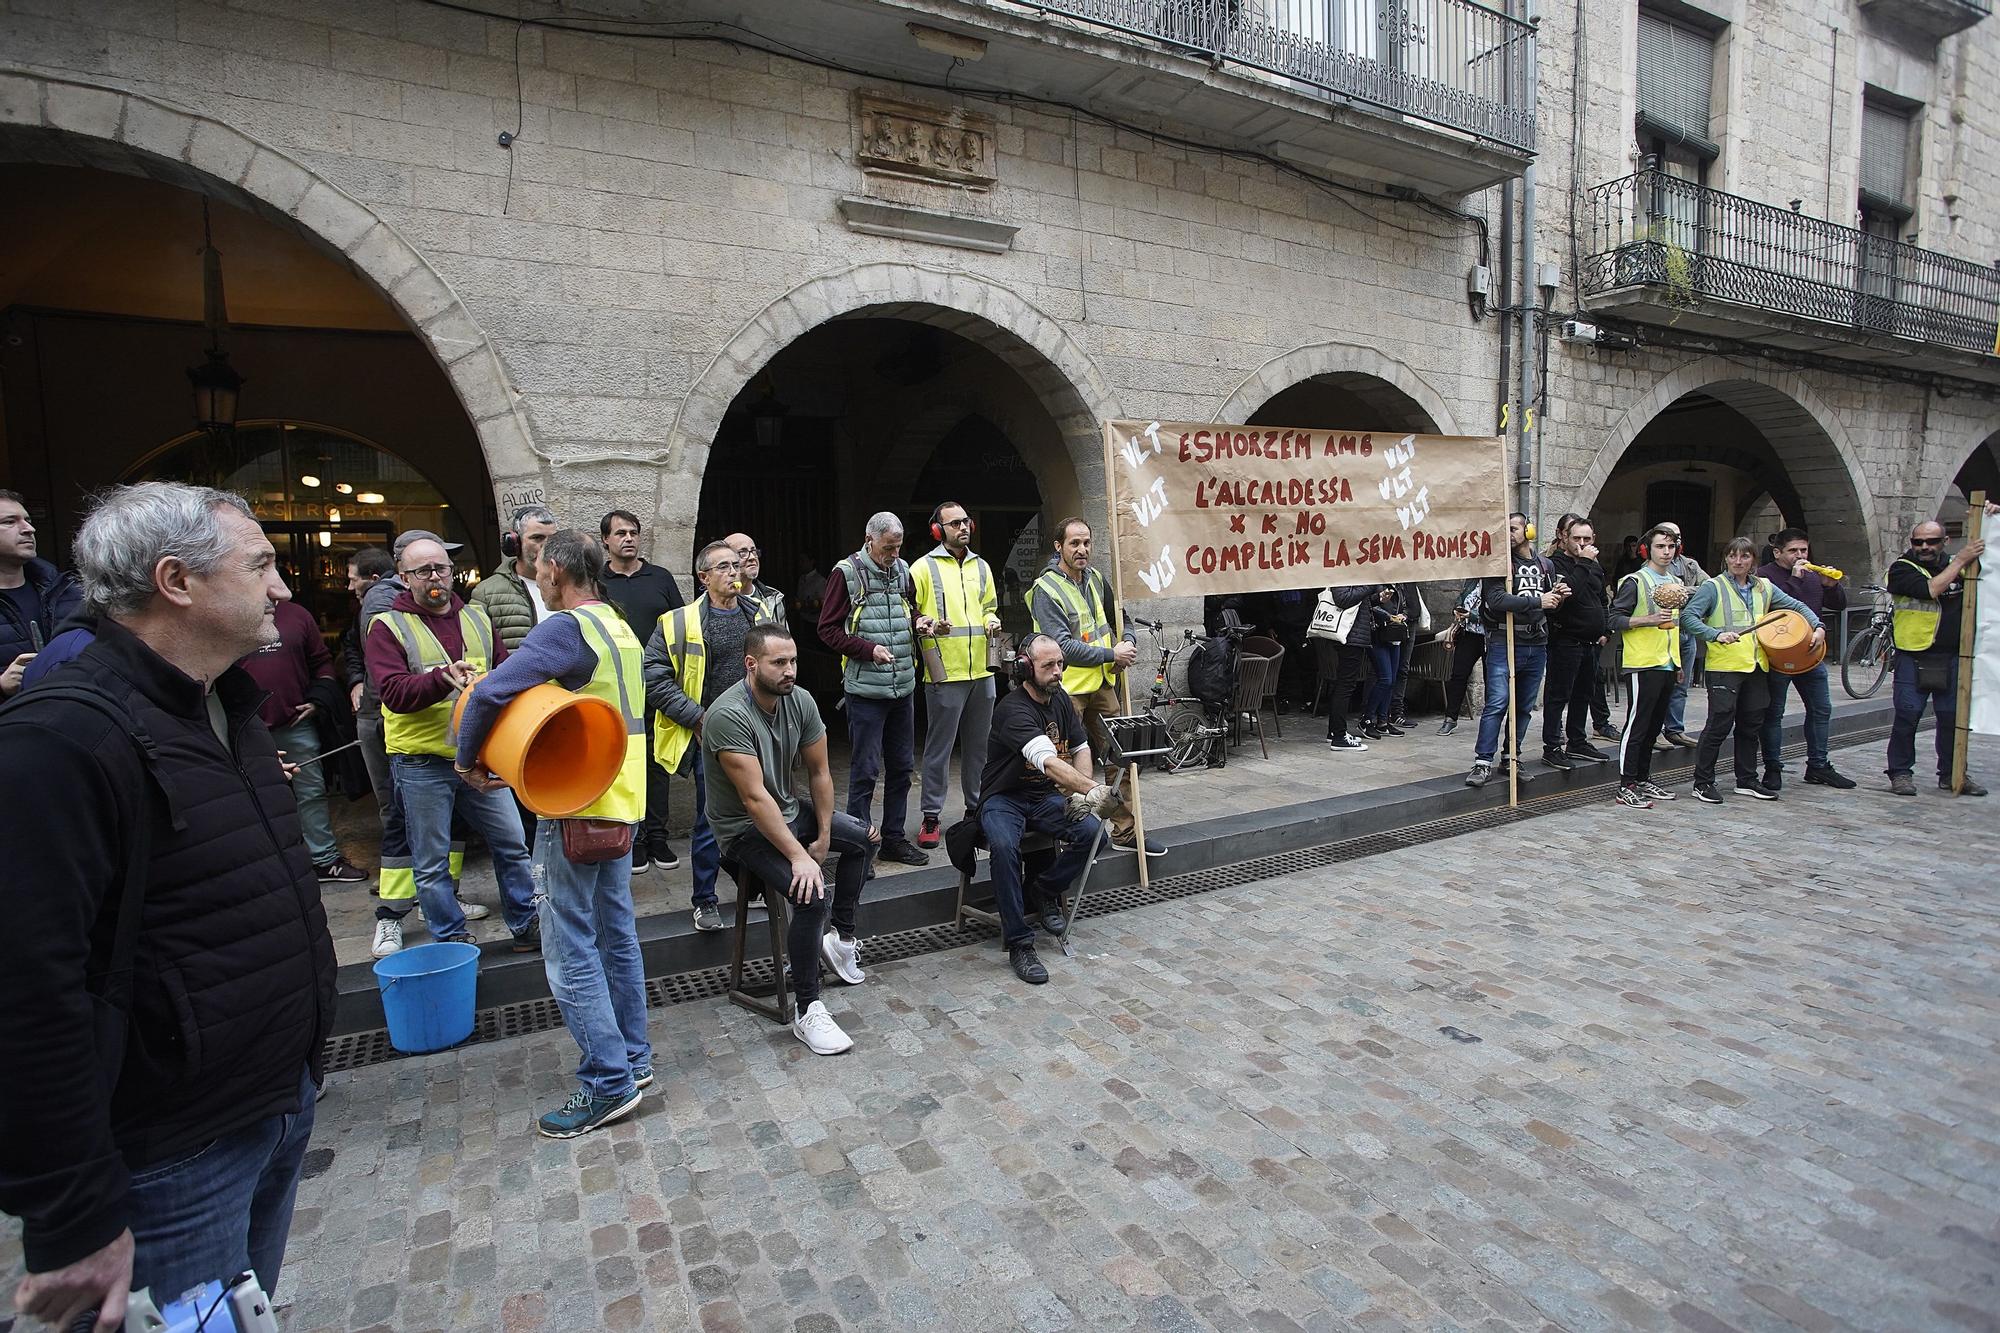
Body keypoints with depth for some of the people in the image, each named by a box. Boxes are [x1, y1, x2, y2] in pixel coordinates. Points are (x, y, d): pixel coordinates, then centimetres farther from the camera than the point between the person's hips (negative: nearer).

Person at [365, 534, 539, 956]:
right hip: (421, 764, -4)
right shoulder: (387, 627, -4)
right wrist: (445, 678, -30)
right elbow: (394, 693, -16)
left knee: (512, 845, 9)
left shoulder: (477, 619, 11)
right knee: (431, 861, 7)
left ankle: (526, 928, 23)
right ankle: (452, 942, 23)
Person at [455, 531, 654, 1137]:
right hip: (622, 799, 9)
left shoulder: (565, 627, -16)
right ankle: (632, 1057, 27)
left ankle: (608, 1083, 6)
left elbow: (490, 693, -25)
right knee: (616, 933, 17)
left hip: (575, 807, -9)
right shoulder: (620, 627, 13)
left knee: (570, 950, -1)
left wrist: (467, 758, -9)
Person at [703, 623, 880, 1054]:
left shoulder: (800, 700, -7)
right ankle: (807, 1012, -13)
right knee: (810, 894, -27)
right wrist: (799, 856, -32)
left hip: (790, 811, 8)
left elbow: (820, 772, 1)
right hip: (744, 828, -8)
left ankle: (841, 935, 29)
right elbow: (754, 797, -32)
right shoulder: (728, 715, -30)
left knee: (865, 838, 16)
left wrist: (824, 837, -1)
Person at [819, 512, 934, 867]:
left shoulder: (902, 571, 10)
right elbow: (828, 629, -7)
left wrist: (919, 623, 2)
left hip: (904, 688, 6)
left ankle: (894, 837, 26)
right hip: (866, 689, -6)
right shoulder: (847, 573, -7)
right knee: (865, 770, 0)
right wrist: (869, 649, -17)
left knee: (901, 766, 13)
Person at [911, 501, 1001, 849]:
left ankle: (976, 807, 28)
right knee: (939, 748, 0)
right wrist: (931, 625, -22)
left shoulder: (981, 566, 14)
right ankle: (932, 817, 10)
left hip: (982, 671, 6)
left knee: (978, 745, 15)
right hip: (945, 674, -6)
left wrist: (992, 621, 4)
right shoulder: (924, 567, -4)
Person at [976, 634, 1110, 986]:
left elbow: (1081, 748, 14)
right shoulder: (1014, 710, -23)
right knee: (1004, 845, -36)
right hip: (1003, 798, -6)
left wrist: (1080, 794, -4)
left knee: (1090, 831, -21)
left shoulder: (1061, 699, 4)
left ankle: (1047, 892, 5)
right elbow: (1047, 761, -36)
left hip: (1045, 797, 6)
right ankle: (1019, 944, -25)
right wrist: (1091, 788, -45)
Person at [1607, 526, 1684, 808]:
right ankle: (1626, 787, -3)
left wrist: (1678, 661, 24)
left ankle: (1643, 780, 21)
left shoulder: (1675, 582, 17)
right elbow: (1614, 619, -12)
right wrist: (1650, 619, -25)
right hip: (1642, 665, -8)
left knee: (1653, 726, 12)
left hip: (1667, 665, 8)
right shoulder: (1634, 581, -7)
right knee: (1636, 726, -7)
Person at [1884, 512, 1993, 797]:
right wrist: (1961, 560, -15)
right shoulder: (1902, 569, -5)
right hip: (1913, 658, -5)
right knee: (1907, 716, -4)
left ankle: (1951, 774, 20)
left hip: (1951, 658, 5)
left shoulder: (1955, 563, 9)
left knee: (1952, 717, 10)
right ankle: (1900, 772, 4)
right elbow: (1931, 589, -20)